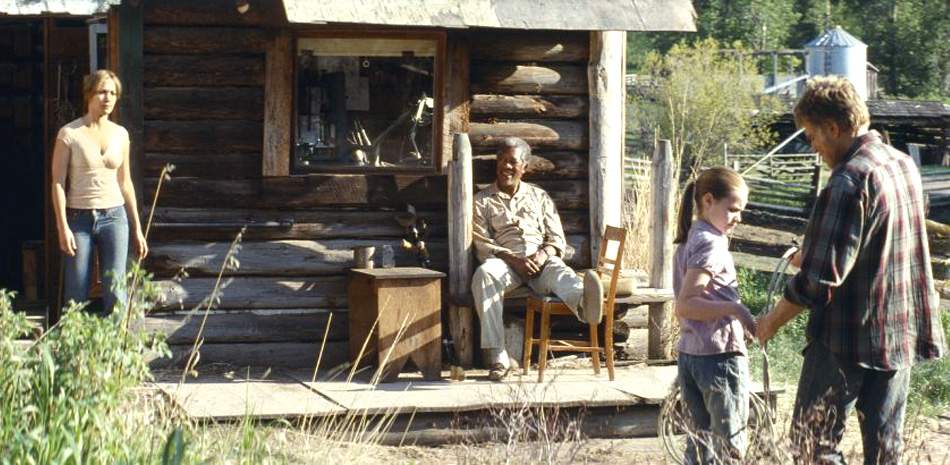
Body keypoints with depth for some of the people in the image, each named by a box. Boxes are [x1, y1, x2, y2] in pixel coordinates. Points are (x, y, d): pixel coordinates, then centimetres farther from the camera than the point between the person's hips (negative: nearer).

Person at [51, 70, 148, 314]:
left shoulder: (120, 134, 7)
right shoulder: (69, 133, -4)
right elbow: (58, 183, -5)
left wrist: (137, 229, 14)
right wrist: (63, 228, -12)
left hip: (114, 217, 2)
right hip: (79, 218, -2)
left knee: (116, 294, -5)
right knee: (76, 299, -1)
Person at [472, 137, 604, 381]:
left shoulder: (539, 197, 23)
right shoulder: (483, 201, 17)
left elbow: (558, 239, 15)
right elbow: (482, 245, 5)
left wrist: (543, 254, -9)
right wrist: (513, 259, -14)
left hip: (541, 260, 1)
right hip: (505, 260, -1)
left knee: (560, 272, -37)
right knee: (484, 274, -38)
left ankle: (584, 304, -77)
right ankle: (497, 357, -43)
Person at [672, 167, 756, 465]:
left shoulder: (689, 240, 13)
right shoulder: (712, 243, -15)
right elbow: (685, 305, -23)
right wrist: (735, 309, -30)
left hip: (689, 355, 9)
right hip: (720, 357, -9)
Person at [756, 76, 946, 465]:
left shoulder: (849, 181, -20)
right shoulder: (904, 164, 8)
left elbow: (820, 280, -21)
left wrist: (774, 319, -7)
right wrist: (811, 255, 23)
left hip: (848, 341, -8)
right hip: (903, 335, 8)